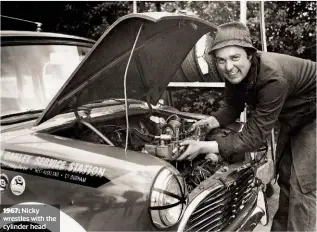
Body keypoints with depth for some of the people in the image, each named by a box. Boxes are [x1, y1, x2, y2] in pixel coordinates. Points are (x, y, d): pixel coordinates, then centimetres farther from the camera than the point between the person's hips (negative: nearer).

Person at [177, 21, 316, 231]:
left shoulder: (273, 78, -41)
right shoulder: (234, 73, -18)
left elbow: (255, 135, -38)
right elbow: (233, 106, -1)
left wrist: (205, 147, -41)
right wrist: (214, 121, -21)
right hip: (292, 117, 8)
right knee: (285, 174, 15)